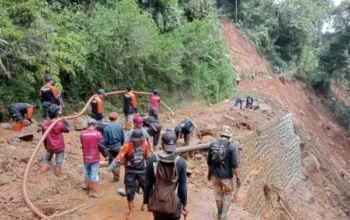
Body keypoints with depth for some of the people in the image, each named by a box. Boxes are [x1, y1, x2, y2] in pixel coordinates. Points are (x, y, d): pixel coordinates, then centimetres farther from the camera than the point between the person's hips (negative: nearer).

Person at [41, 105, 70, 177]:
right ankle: (57, 176, 16)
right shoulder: (60, 124, -21)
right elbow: (67, 129, -3)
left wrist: (45, 145, 19)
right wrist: (65, 121, 8)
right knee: (58, 163, 8)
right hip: (59, 147, -4)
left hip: (49, 147, 4)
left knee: (46, 160, 22)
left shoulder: (44, 124, -6)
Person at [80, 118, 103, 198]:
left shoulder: (82, 133, -1)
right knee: (94, 175, 2)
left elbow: (82, 144, 8)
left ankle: (88, 190, 26)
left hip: (85, 158, 4)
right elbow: (101, 145, -9)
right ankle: (93, 192, 6)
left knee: (87, 174, 15)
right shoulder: (97, 133, -13)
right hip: (95, 157, -4)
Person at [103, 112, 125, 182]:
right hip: (118, 147, 3)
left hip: (111, 148, -3)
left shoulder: (106, 128, -14)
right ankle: (117, 176, 25)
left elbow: (105, 140, -9)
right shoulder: (120, 127, -8)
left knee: (112, 161, 8)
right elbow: (123, 138, -2)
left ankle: (116, 176, 0)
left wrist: (106, 146, 11)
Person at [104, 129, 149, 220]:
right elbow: (118, 158, -22)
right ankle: (131, 211, 27)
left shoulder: (145, 144, -10)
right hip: (130, 171, -2)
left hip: (142, 171, 2)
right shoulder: (127, 146, -20)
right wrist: (108, 169, -27)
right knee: (130, 192, 6)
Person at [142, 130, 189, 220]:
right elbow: (183, 186, -8)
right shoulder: (181, 162, -13)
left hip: (157, 203, 1)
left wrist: (145, 201, 8)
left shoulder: (152, 160, -11)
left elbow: (147, 184, -6)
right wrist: (185, 204, 6)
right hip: (174, 204, -1)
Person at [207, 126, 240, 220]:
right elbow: (234, 165, -18)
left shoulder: (212, 144, -6)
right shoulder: (231, 147, -18)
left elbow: (209, 161, 3)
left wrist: (209, 172, 17)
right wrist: (238, 178, -10)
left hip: (215, 174, 4)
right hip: (226, 176, -4)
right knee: (228, 194, 17)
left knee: (219, 193, 22)